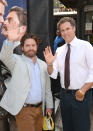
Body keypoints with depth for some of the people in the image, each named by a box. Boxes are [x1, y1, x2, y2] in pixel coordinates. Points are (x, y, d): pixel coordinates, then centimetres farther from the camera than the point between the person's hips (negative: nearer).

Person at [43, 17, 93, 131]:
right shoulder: (59, 50, 8)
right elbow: (53, 74, 5)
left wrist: (83, 90, -17)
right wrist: (49, 64, -15)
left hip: (81, 95, -5)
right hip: (64, 94, 5)